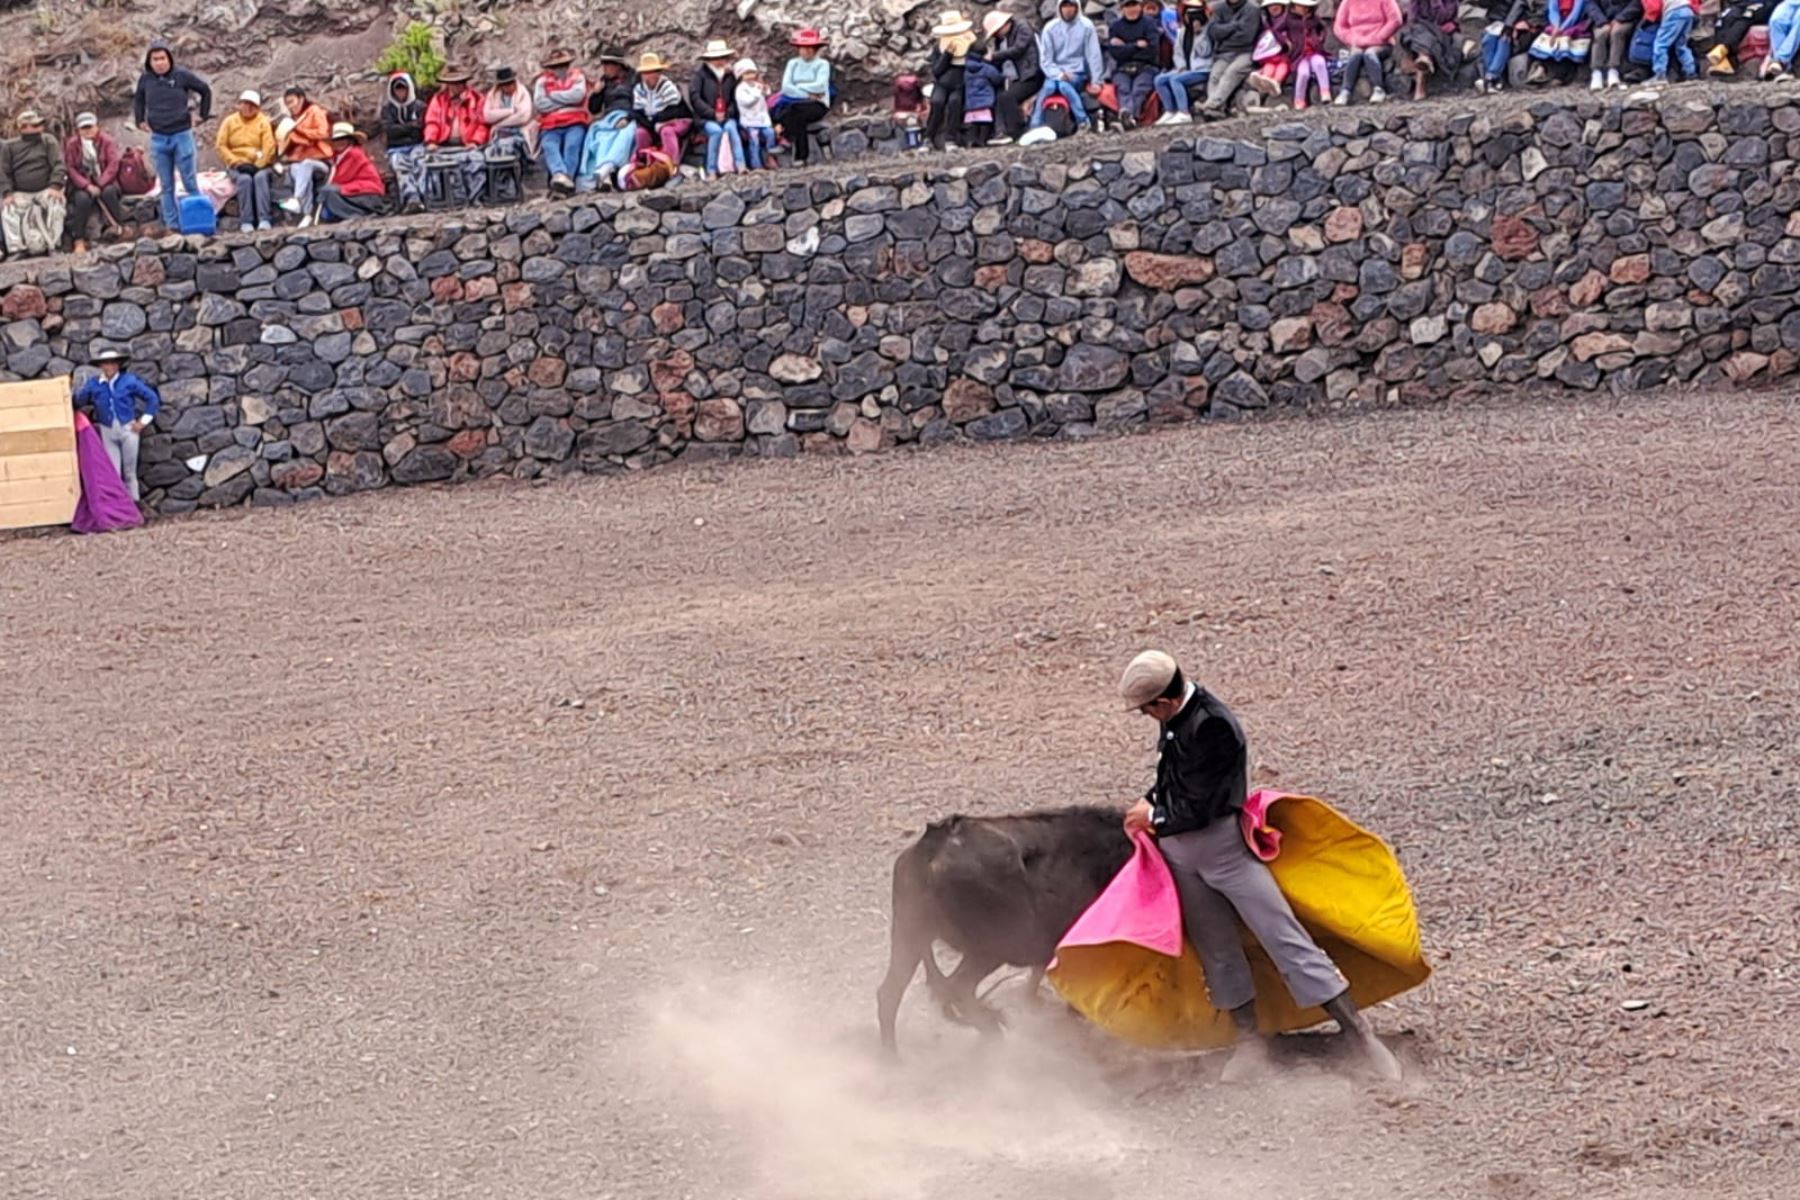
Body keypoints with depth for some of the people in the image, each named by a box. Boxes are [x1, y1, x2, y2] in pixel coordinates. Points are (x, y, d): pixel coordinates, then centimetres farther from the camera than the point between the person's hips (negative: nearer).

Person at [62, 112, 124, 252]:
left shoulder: (107, 141, 1)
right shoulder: (72, 145, 2)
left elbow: (113, 165, -8)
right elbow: (71, 169, -5)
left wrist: (100, 185, -20)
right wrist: (87, 186, -19)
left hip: (104, 184, 0)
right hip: (83, 186, 0)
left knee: (109, 192, -35)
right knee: (83, 199, -33)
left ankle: (118, 226, -20)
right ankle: (79, 241, -29)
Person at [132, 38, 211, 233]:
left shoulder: (182, 76, -5)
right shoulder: (145, 79, 4)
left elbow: (205, 91, 7)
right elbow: (138, 100, 24)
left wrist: (202, 116, 5)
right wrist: (139, 120, 15)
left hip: (182, 135, -3)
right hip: (158, 138, 3)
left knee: (190, 182, -1)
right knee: (166, 186, 5)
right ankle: (172, 226, 8)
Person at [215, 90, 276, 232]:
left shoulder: (263, 122, 6)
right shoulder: (229, 122, 9)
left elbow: (269, 147, -3)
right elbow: (222, 146, 3)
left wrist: (257, 165, -16)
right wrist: (237, 163, -10)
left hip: (259, 165, 0)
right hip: (237, 166, 0)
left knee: (260, 177, -33)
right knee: (244, 179, -32)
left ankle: (265, 220, -37)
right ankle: (246, 222, -34)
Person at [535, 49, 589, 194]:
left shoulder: (577, 77, 16)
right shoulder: (543, 80, 18)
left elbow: (578, 95, -6)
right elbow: (539, 103, 1)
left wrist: (552, 95, 2)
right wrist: (566, 100, 1)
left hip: (574, 124, 0)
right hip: (550, 126, 0)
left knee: (572, 145, -31)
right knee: (549, 147, -32)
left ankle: (561, 179, -45)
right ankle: (560, 175, -55)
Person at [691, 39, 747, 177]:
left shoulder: (730, 76, 13)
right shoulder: (701, 75, 1)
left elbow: (735, 98, 13)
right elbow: (694, 98, -6)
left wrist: (728, 113, -6)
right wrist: (713, 114, -11)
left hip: (727, 117, 3)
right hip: (706, 118, -3)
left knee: (731, 127, -30)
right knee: (716, 130, -32)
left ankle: (740, 165, -36)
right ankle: (711, 171, -29)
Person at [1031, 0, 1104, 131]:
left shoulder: (1086, 26, 0)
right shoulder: (1050, 28, 5)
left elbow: (1093, 55, -2)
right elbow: (1045, 59, 2)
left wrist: (1096, 81, -9)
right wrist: (1059, 74, -15)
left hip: (1077, 73, -2)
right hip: (1055, 72, 2)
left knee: (1064, 85, -34)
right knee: (1048, 86, -30)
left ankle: (1084, 123, -33)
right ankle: (1035, 127, -31)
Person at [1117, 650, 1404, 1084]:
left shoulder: (1211, 726, -25)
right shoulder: (1175, 717, 2)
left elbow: (1199, 809, -23)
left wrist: (1154, 817, -7)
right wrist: (1149, 802, 3)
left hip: (1225, 847, -8)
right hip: (1180, 853, 8)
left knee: (1284, 937, -8)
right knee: (1216, 950, 12)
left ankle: (1360, 1034, -6)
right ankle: (1249, 1043, 23)